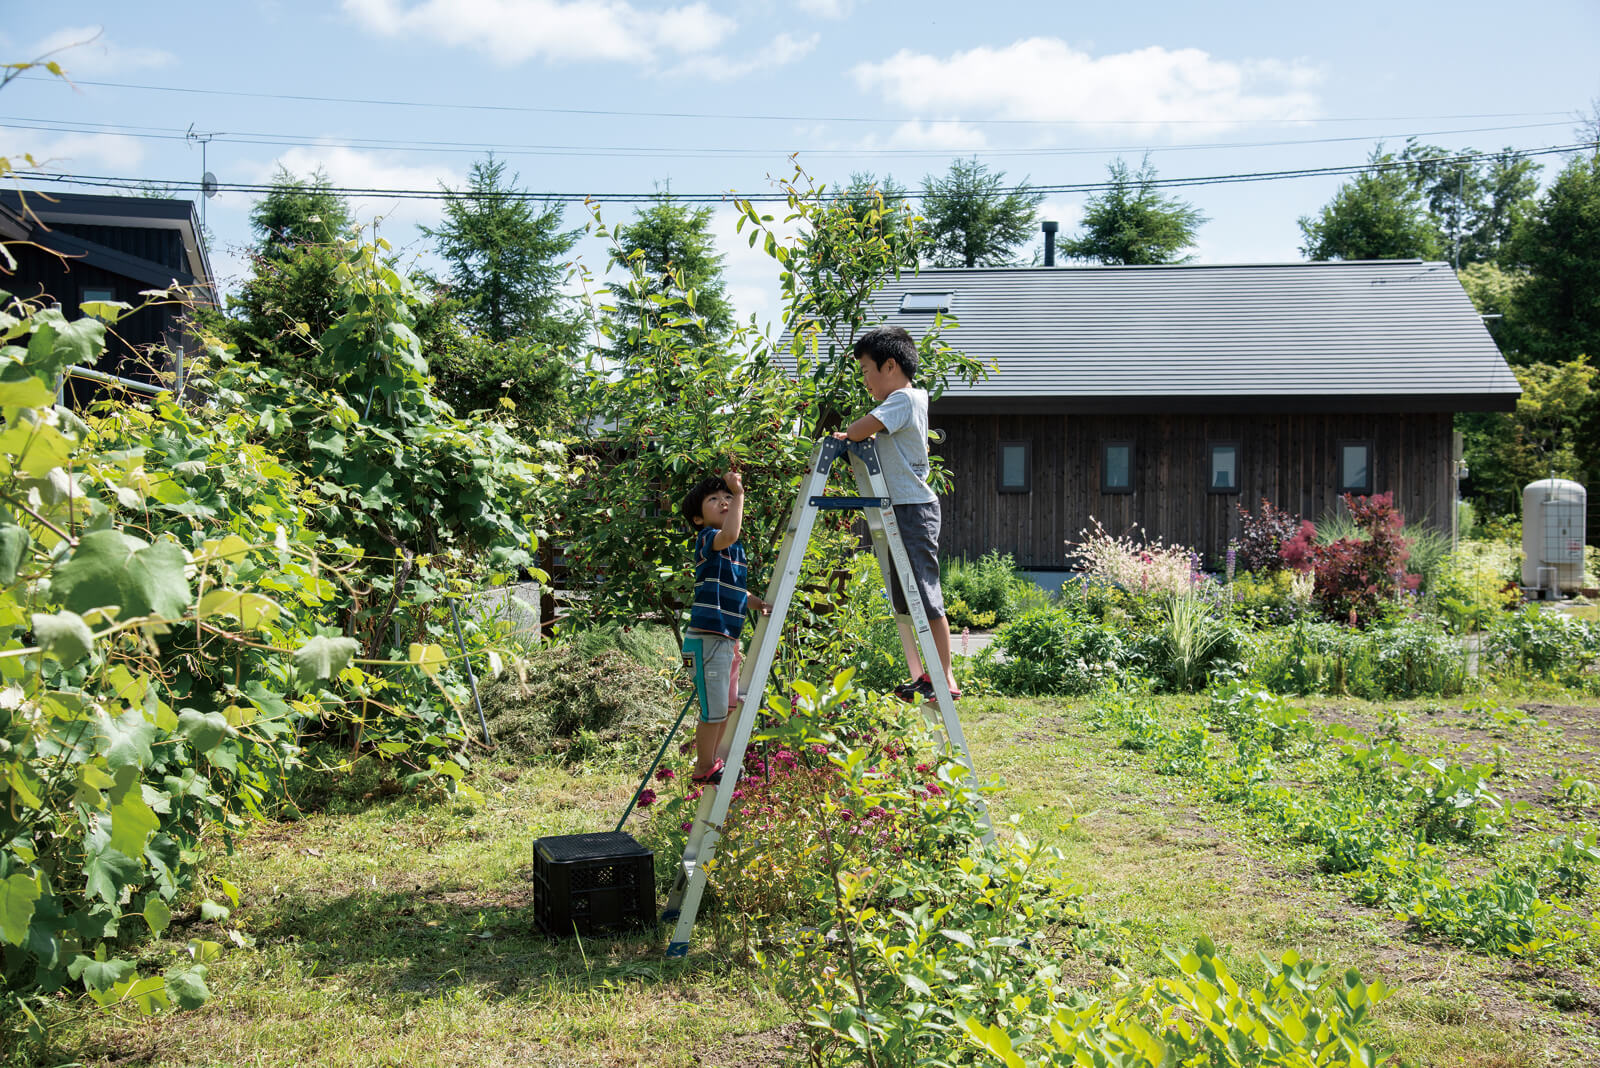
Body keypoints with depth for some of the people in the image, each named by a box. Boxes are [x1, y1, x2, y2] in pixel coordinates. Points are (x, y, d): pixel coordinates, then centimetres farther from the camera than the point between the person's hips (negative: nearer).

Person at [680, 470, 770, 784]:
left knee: (727, 706, 20)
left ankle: (715, 762, 35)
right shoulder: (706, 538, -11)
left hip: (728, 638, 9)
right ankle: (703, 770, 11)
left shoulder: (737, 550, 17)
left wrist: (760, 604, 9)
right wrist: (739, 493, -31)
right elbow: (728, 534, -35)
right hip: (708, 637, -9)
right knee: (714, 709, -4)